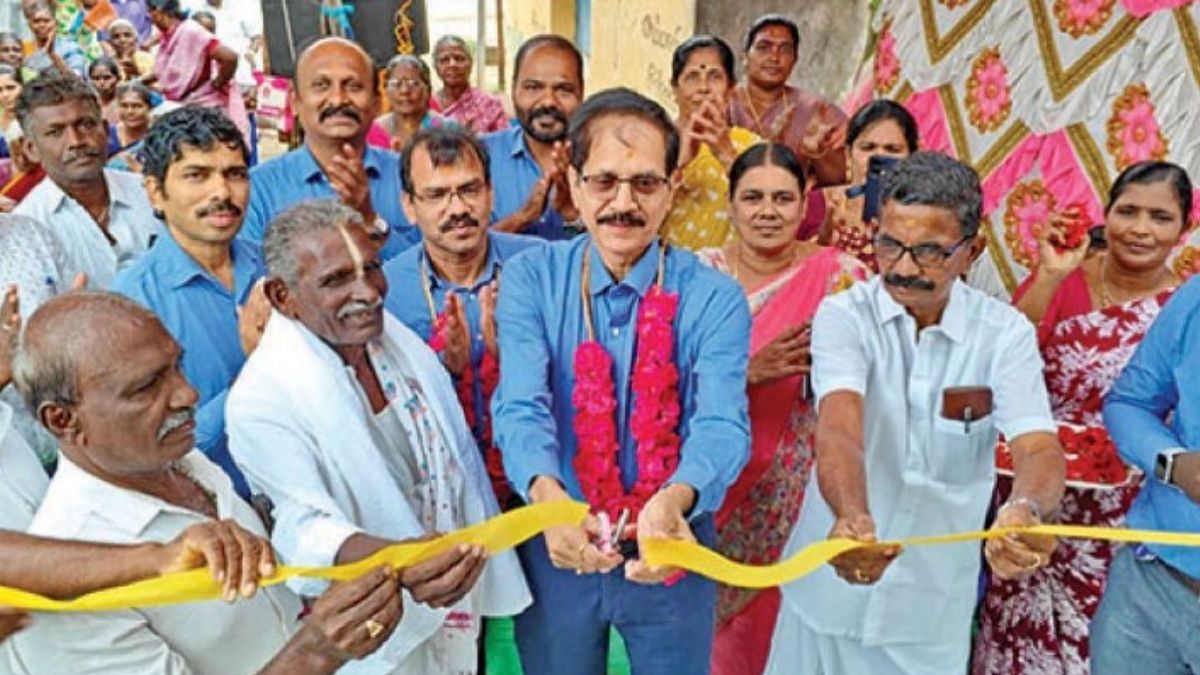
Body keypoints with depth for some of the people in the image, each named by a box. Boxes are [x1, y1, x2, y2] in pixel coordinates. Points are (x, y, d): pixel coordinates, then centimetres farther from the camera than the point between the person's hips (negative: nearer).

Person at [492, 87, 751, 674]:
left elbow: (721, 423, -22)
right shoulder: (530, 279, -8)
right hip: (555, 549, 1)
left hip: (671, 551, 0)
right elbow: (521, 407, -19)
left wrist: (673, 501, -43)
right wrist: (547, 494, -40)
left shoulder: (715, 299, -10)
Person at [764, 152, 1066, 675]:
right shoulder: (844, 315, -12)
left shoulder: (1006, 334, -6)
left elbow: (1037, 446, -19)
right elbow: (839, 428, -27)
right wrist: (852, 519, -47)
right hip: (832, 579, -1)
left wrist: (1025, 511, -42)